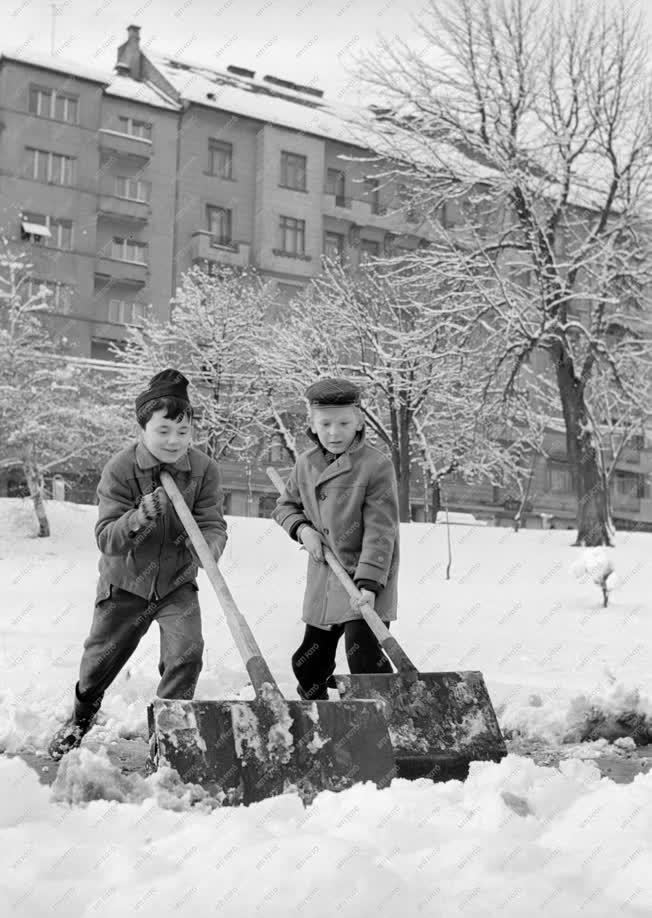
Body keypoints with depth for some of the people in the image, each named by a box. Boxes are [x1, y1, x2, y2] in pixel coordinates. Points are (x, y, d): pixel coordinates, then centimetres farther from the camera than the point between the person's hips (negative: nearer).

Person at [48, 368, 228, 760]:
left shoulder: (205, 469, -15)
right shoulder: (120, 469, -21)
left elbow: (213, 523, -14)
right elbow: (106, 537, -23)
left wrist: (208, 545, -38)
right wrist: (139, 518, -43)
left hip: (177, 581, 1)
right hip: (125, 583, 0)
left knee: (187, 653, -18)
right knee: (100, 658, 15)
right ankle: (82, 716, 48)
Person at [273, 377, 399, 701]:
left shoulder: (376, 466, -16)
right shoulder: (306, 463, 3)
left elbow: (380, 531, -18)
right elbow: (285, 505, 19)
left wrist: (368, 583, -26)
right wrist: (302, 528, -3)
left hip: (367, 580, -6)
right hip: (323, 577, 6)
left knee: (364, 658, -18)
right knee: (309, 662, 17)